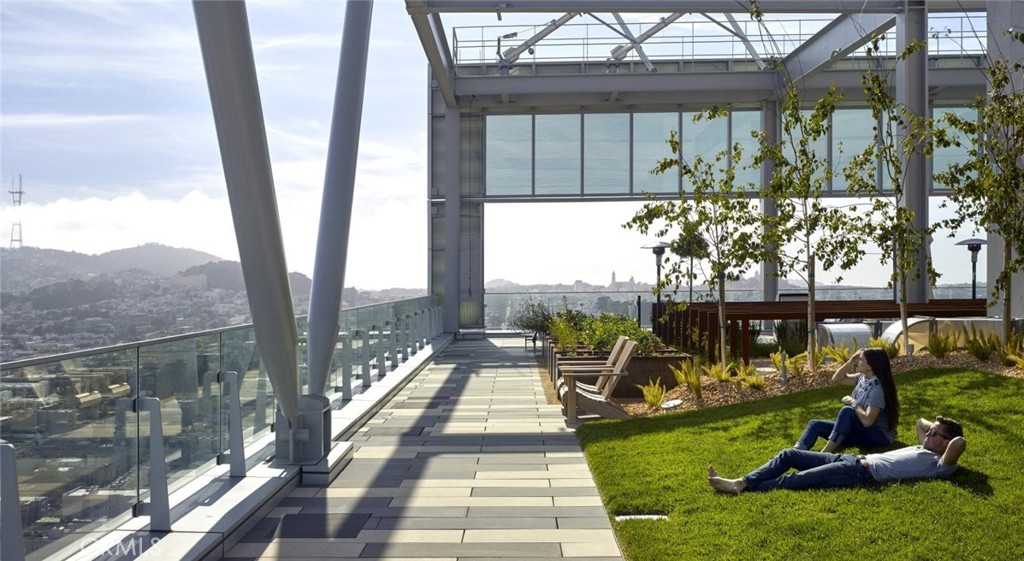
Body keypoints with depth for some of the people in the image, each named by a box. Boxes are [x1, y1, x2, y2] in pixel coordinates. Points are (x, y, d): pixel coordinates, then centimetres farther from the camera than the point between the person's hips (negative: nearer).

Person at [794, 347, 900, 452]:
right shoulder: (863, 377, 2)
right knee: (816, 425, -5)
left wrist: (853, 402, -16)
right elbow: (835, 379, 10)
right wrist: (850, 362, -4)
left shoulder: (878, 389, -23)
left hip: (879, 436, -9)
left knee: (846, 411, -34)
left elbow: (867, 421, -31)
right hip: (861, 431, 9)